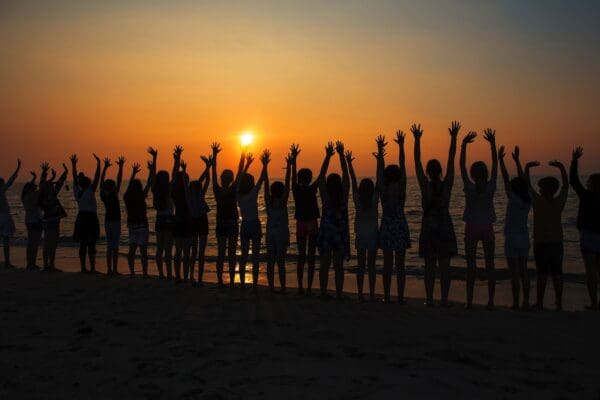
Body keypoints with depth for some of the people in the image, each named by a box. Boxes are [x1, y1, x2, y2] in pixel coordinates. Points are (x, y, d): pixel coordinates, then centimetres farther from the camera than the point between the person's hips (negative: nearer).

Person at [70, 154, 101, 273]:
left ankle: (83, 267, 8)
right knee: (91, 244, -5)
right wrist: (98, 163, -12)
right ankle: (92, 268, -7)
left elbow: (75, 178, 13)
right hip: (91, 218, -6)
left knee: (82, 244, 7)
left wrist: (73, 164, 19)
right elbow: (96, 178, -13)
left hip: (81, 218, 6)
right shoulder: (90, 191, -9)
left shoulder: (77, 192, 4)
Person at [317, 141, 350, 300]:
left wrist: (328, 156, -1)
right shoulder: (344, 195, -7)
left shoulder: (325, 196, -7)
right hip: (341, 232, 0)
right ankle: (339, 294, 2)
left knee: (325, 263, 6)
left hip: (325, 231, 1)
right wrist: (341, 154, -3)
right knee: (338, 265, 2)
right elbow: (346, 174, -4)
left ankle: (323, 292, 8)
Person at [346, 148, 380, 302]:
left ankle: (360, 294, 4)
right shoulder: (374, 200, -10)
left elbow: (353, 181, -5)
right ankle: (372, 294, 4)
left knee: (361, 266, 6)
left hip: (360, 236, 1)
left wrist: (349, 163, -2)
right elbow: (379, 182, -11)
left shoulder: (357, 201, -6)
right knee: (371, 266, 4)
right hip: (373, 235, -1)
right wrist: (379, 163, -11)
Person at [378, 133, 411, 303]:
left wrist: (380, 149, 6)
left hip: (386, 228, 2)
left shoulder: (383, 190, -5)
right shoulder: (401, 189, -8)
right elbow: (402, 166, -7)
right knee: (400, 265, 3)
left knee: (387, 264, 6)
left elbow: (380, 168, 2)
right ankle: (400, 297, 4)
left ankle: (387, 297, 7)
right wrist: (401, 146, -6)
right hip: (400, 228, -1)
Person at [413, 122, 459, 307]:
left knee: (429, 266, 4)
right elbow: (451, 161, -3)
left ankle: (429, 299, 5)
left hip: (428, 227, 0)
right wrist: (453, 138, 0)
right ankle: (444, 299, 4)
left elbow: (417, 163, -6)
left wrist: (417, 140, -4)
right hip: (445, 227, 0)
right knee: (444, 265, 4)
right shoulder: (447, 185, -6)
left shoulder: (425, 186, -8)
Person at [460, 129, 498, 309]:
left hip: (472, 228, -1)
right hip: (487, 228, 1)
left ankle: (469, 301, 2)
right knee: (489, 266, 6)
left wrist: (464, 144, -7)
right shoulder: (490, 187, -5)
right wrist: (493, 143, 1)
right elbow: (495, 164, 1)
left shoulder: (469, 187, -9)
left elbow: (461, 165, -6)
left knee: (471, 267, 2)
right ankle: (490, 301, 7)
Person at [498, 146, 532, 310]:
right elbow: (522, 181, 11)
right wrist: (516, 160, 16)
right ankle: (526, 302, 14)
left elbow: (506, 179, -15)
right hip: (524, 239, 6)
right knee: (523, 271, 11)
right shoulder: (528, 201, 1)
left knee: (514, 273, -3)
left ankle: (516, 304, 0)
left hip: (512, 239, -6)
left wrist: (500, 159, -11)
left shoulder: (514, 200, -15)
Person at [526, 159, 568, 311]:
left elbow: (528, 185, -4)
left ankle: (540, 303, 2)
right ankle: (559, 303, 11)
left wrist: (527, 167, 5)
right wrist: (561, 167, 16)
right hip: (557, 242, 4)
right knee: (557, 274, 8)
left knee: (542, 274, -2)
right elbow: (566, 185, 12)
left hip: (541, 242, -4)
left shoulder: (538, 201, -10)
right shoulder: (559, 202, 0)